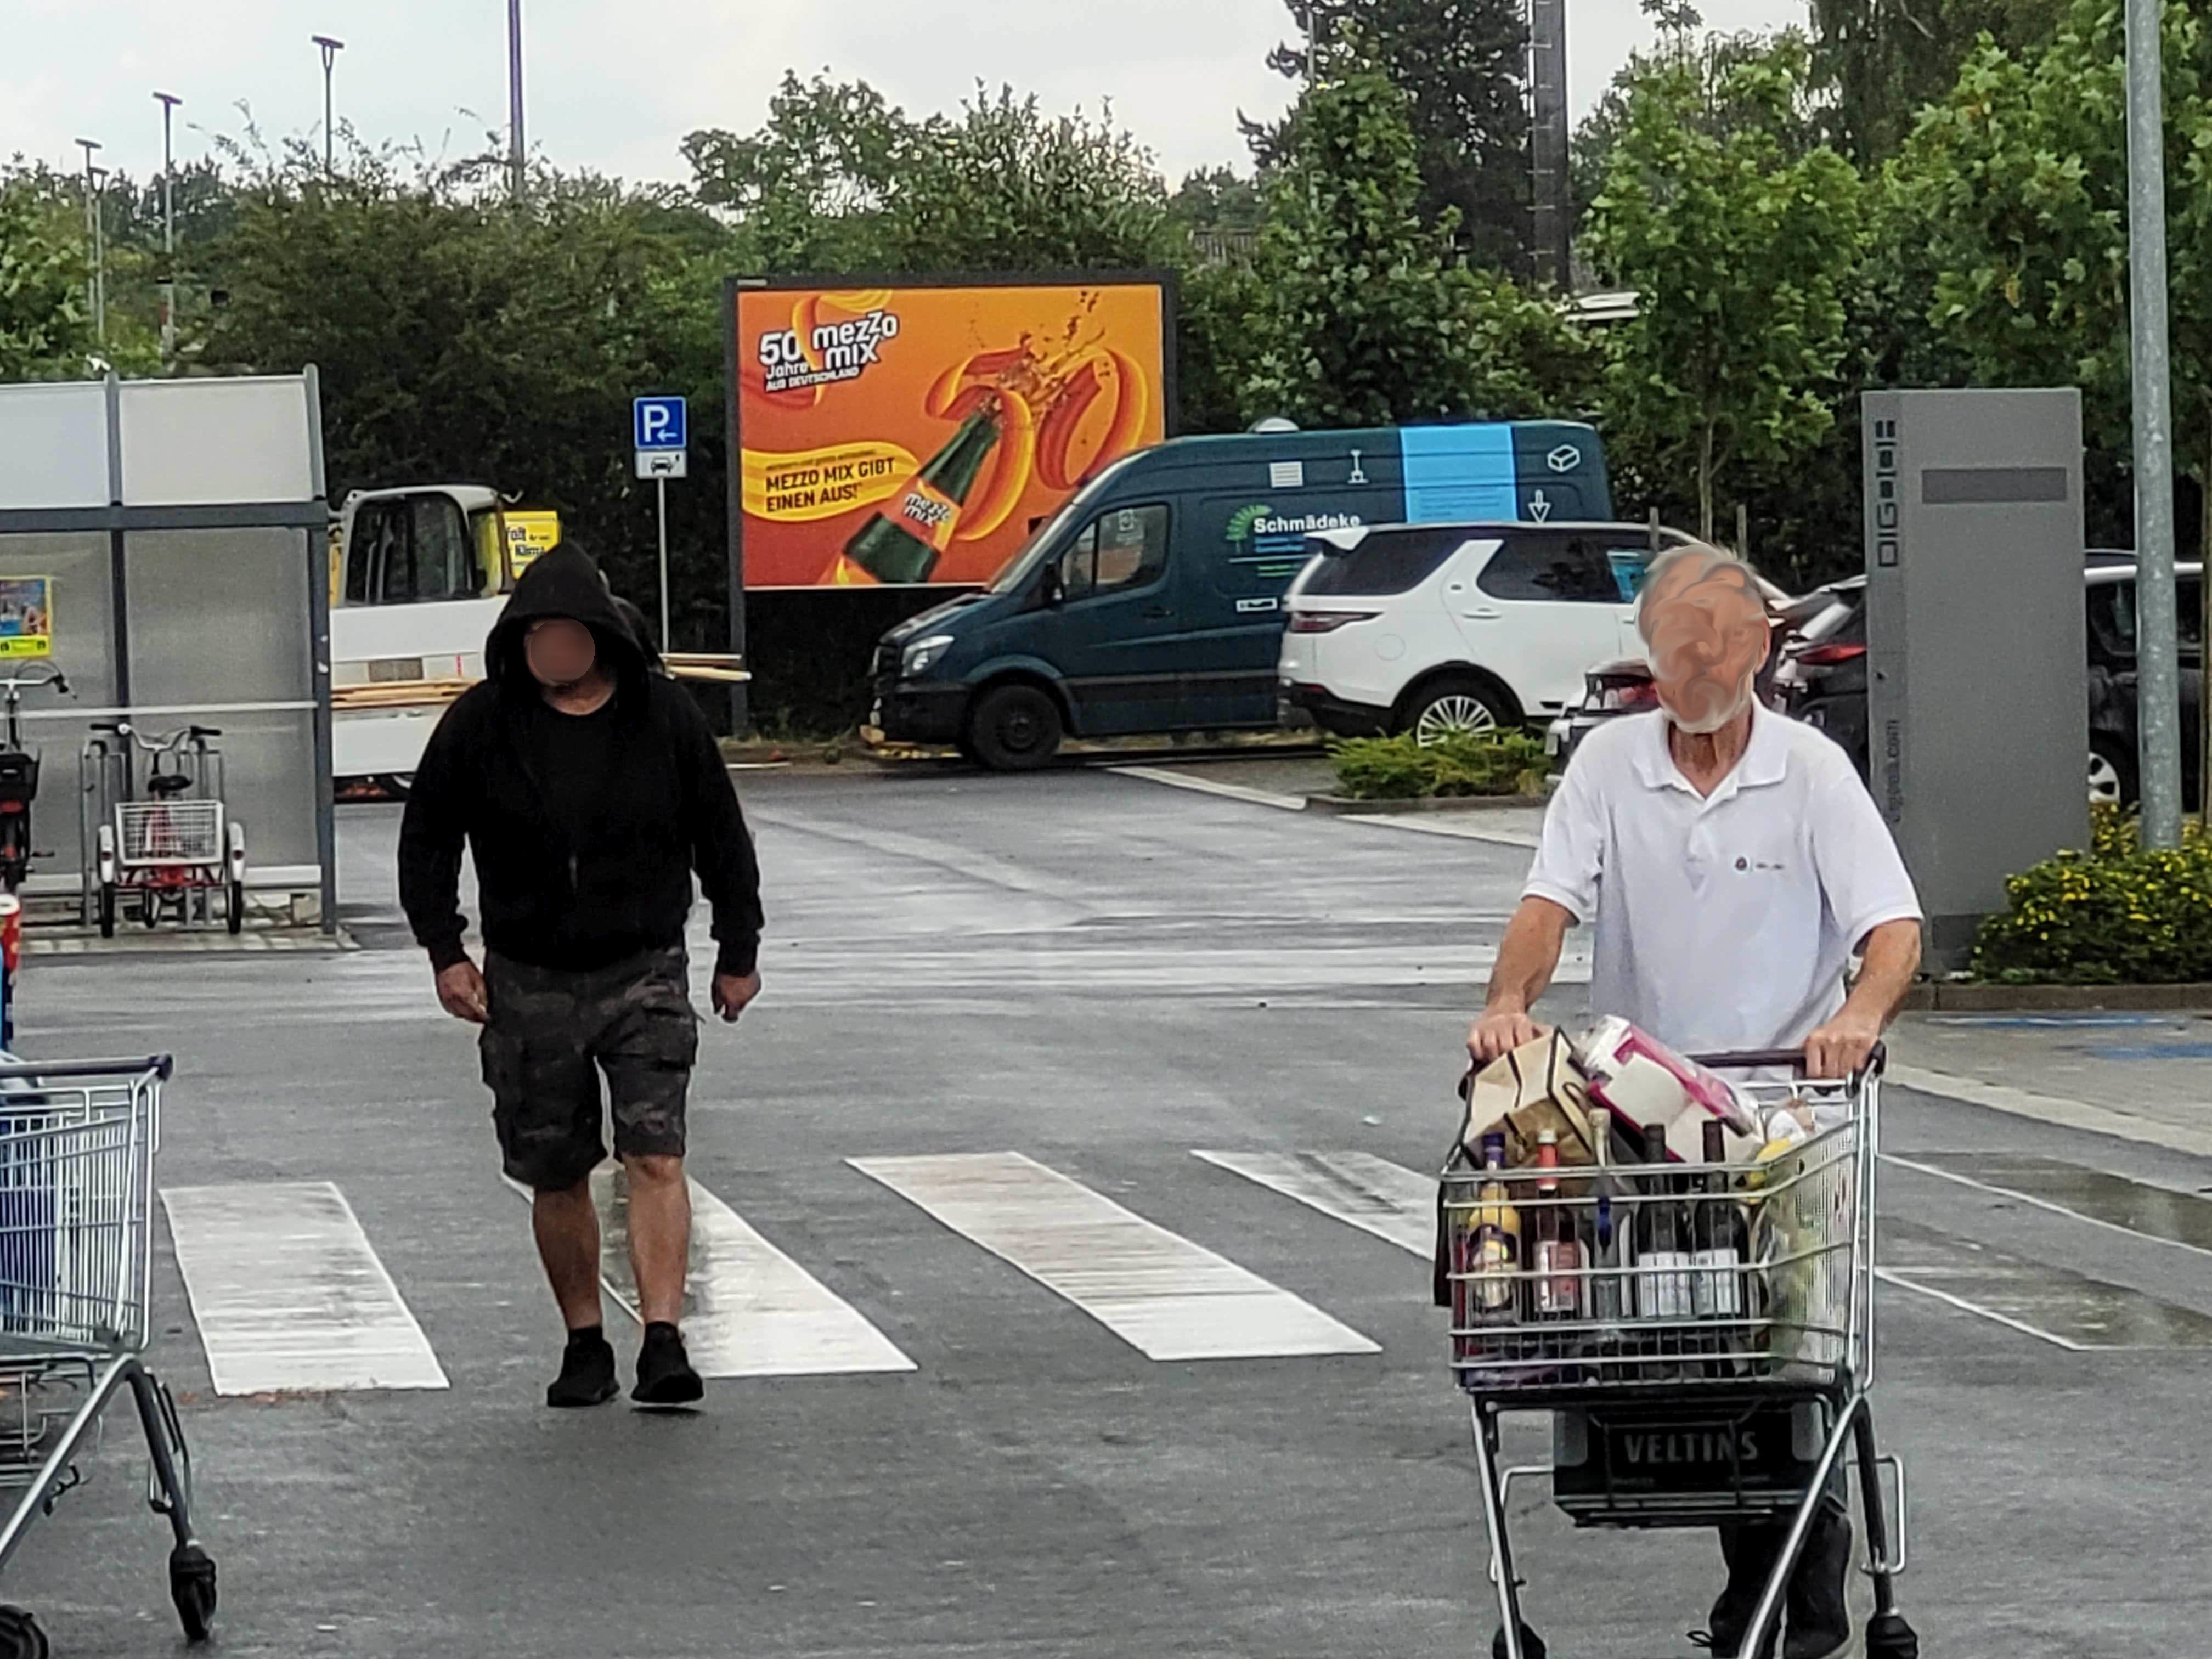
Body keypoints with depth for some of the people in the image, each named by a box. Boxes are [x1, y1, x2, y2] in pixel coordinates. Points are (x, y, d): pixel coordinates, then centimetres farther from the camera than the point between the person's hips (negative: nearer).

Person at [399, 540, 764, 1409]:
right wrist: (445, 951, -2)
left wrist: (739, 954, 9)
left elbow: (721, 839, 8)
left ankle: (663, 1341, -19)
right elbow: (427, 839, 6)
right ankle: (584, 1344, 18)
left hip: (644, 972, -1)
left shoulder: (663, 716, -3)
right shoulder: (480, 723, -3)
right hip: (528, 981, 1)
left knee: (656, 1157, -14)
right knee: (556, 1176, 6)